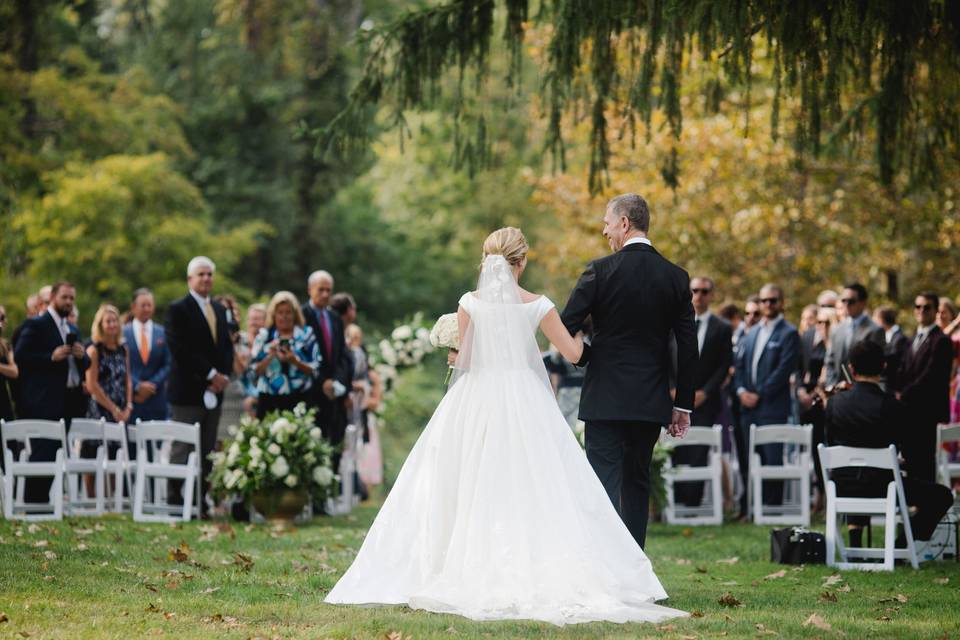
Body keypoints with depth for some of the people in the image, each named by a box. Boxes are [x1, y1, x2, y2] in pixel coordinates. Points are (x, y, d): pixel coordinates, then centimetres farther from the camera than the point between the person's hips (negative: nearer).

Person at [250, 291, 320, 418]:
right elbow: (254, 371, 4)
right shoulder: (264, 336, 10)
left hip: (299, 399, 0)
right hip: (269, 400, 0)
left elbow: (315, 370, 2)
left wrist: (295, 361, -13)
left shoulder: (306, 335, 8)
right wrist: (270, 356, -10)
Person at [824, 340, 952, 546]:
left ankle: (855, 540, 29)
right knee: (942, 496, 8)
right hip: (880, 486, -5)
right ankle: (902, 545, 4)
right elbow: (909, 442, -1)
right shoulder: (888, 405, -15)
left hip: (842, 487, 5)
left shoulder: (835, 402, -1)